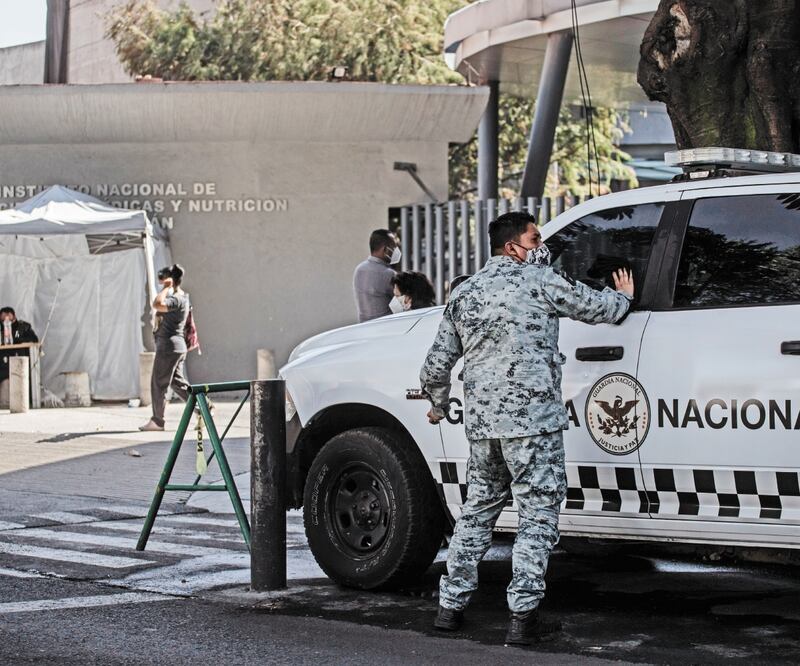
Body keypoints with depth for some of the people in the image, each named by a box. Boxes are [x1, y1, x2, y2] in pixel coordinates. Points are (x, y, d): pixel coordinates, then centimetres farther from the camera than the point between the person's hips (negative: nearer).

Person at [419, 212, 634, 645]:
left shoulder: (464, 294, 14)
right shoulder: (538, 279, -3)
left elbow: (436, 367, 16)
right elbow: (595, 307, 8)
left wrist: (438, 405, 34)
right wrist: (623, 297, 30)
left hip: (481, 422, 6)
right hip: (532, 419, -6)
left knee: (478, 508, 18)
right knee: (538, 513, -1)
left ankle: (451, 605, 20)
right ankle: (523, 617, -5)